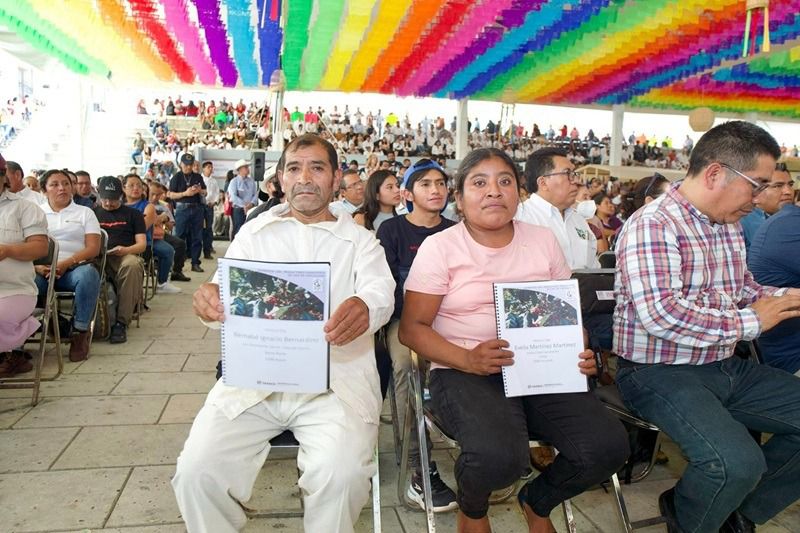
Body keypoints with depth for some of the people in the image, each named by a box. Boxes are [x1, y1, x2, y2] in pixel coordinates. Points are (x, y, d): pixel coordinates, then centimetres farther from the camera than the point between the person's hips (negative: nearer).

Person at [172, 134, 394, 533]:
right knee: (197, 470, -17)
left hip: (336, 376, -1)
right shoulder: (253, 234, 17)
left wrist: (364, 306, -32)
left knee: (341, 472, -27)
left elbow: (381, 289, -6)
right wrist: (212, 296, -24)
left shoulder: (359, 241, 12)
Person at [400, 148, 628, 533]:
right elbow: (412, 328, -5)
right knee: (498, 455, -32)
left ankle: (537, 502, 17)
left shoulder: (543, 240, 11)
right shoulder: (439, 246, -2)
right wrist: (467, 359, -21)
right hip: (465, 372, -4)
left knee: (607, 446, -17)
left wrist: (581, 353, -6)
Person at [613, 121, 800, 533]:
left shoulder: (728, 225, 12)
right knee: (739, 462, -28)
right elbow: (661, 315, -30)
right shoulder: (652, 225, -19)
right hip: (658, 372, -9)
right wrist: (750, 321, -19)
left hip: (723, 367, 10)